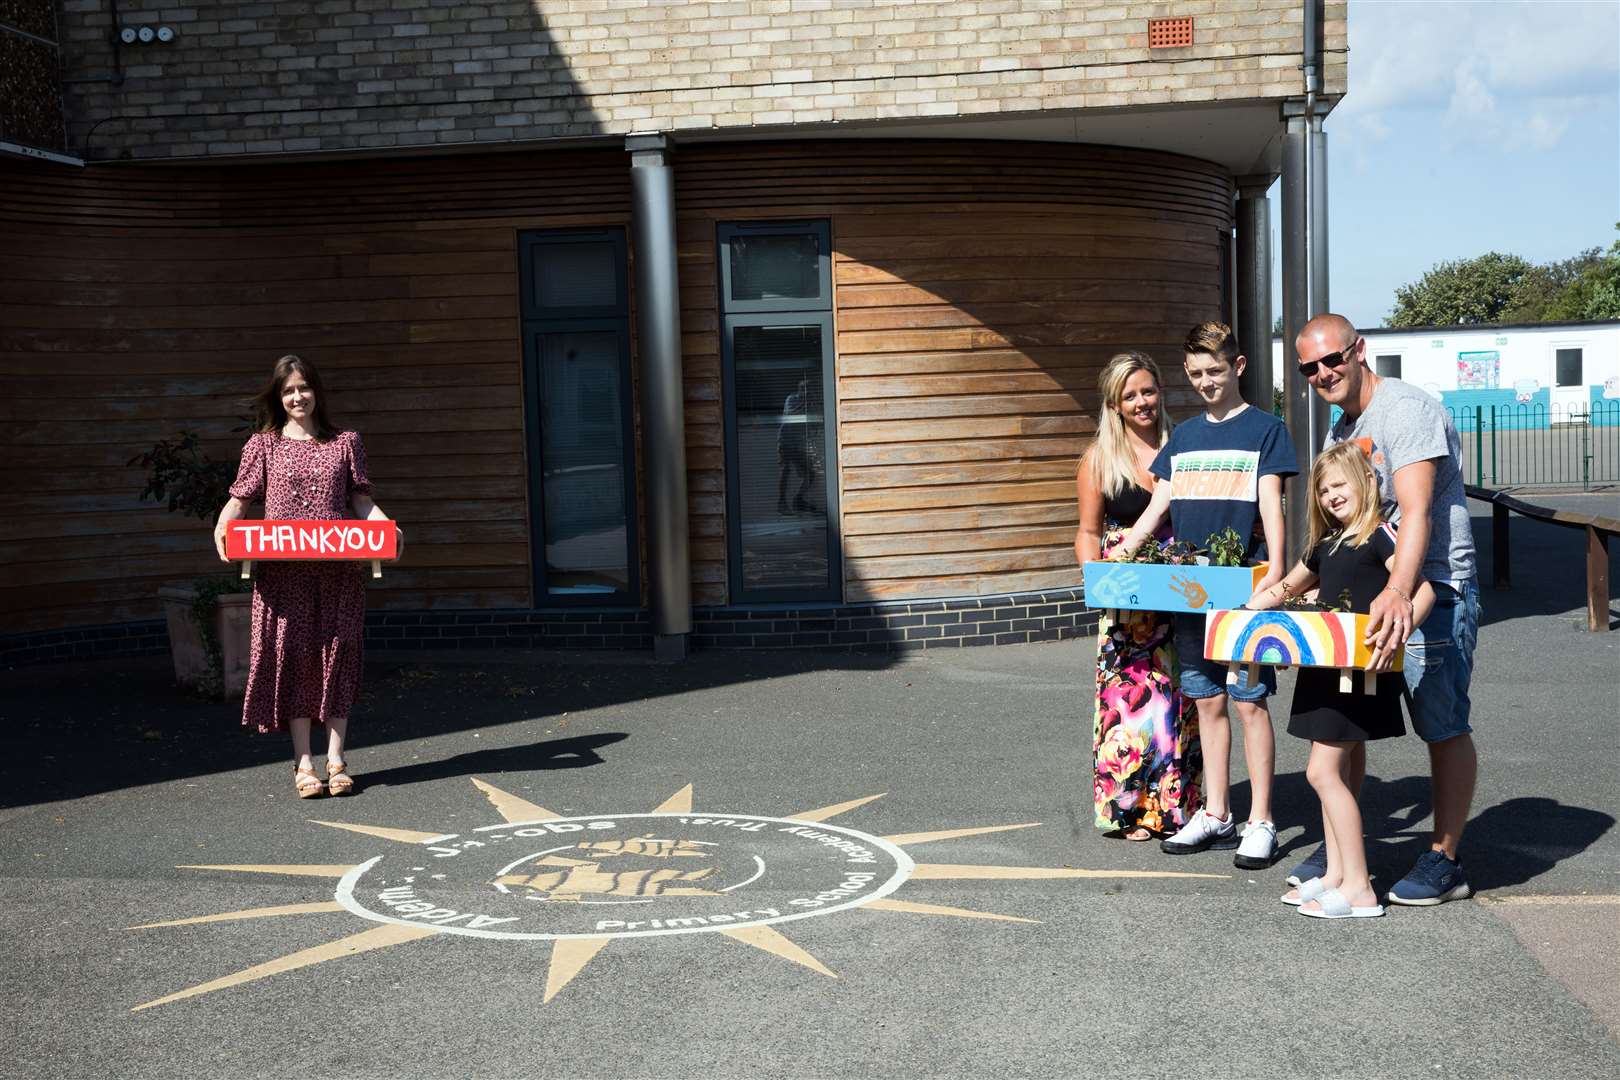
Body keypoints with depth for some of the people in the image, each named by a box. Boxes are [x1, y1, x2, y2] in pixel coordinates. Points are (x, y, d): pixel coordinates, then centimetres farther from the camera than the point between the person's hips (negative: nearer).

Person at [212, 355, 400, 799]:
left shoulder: (345, 443, 10)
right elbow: (240, 499, 5)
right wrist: (223, 527, -14)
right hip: (282, 571, -1)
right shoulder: (263, 445, 8)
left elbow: (362, 501, 8)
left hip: (338, 569, 1)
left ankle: (336, 759, 8)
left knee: (337, 657, 1)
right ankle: (303, 763, 6)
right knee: (292, 657, 0)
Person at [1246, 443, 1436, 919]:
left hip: (1360, 669, -9)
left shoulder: (1379, 536, -10)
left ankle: (1359, 890, -6)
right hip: (1326, 668, 9)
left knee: (1323, 770, -10)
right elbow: (1288, 586, 31)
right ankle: (1336, 874, 17)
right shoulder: (1327, 544, 16)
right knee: (1334, 772, 10)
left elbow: (1423, 590, -20)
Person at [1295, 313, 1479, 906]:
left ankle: (1444, 862, 9)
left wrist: (1398, 591, -40)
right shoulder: (1338, 431, 14)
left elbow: (1416, 513, -27)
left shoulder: (1406, 409, -15)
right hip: (1362, 591, 9)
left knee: (1444, 728, 0)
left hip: (1432, 589, -9)